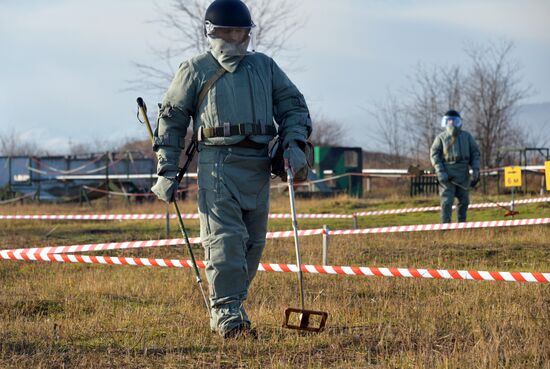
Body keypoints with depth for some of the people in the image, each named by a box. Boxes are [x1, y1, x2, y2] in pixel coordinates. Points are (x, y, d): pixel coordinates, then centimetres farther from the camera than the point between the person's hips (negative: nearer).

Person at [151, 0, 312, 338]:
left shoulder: (265, 67, 17)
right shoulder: (196, 70, 7)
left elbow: (293, 105, 19)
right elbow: (171, 118, 8)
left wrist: (294, 144, 0)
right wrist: (166, 171, 1)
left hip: (258, 166, 5)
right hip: (217, 163, -4)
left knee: (254, 242, 6)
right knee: (225, 238, -14)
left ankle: (232, 303, 18)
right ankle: (225, 312, -16)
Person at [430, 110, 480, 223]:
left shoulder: (467, 136, 11)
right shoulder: (441, 137, 4)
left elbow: (475, 153, 12)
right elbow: (434, 154, -1)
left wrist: (476, 169, 0)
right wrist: (440, 172, -12)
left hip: (463, 173, 3)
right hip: (447, 173, -3)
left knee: (464, 200, 7)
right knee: (447, 200, -8)